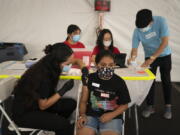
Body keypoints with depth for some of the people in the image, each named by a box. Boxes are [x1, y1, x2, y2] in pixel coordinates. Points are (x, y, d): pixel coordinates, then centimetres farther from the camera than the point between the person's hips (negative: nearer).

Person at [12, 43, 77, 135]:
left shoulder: (48, 64, -10)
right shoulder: (42, 76, -31)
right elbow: (43, 106, -20)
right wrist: (63, 90, -24)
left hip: (36, 102, 9)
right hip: (24, 113, -9)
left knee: (71, 104, 1)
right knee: (63, 124, -24)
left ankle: (56, 127, 18)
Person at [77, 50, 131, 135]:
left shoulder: (119, 82, -5)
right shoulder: (90, 78, 0)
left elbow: (124, 105, 4)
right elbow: (83, 101, 6)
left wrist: (111, 115, -12)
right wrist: (82, 115, -12)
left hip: (112, 116, -1)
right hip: (91, 114, 1)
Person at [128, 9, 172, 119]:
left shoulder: (160, 21, -27)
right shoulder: (137, 31, -21)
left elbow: (165, 42, -29)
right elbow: (134, 49, -18)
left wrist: (152, 58, -33)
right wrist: (133, 57, -42)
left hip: (165, 55, -1)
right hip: (149, 57, 1)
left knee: (166, 81, 7)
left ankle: (168, 106, 20)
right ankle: (150, 106, 14)